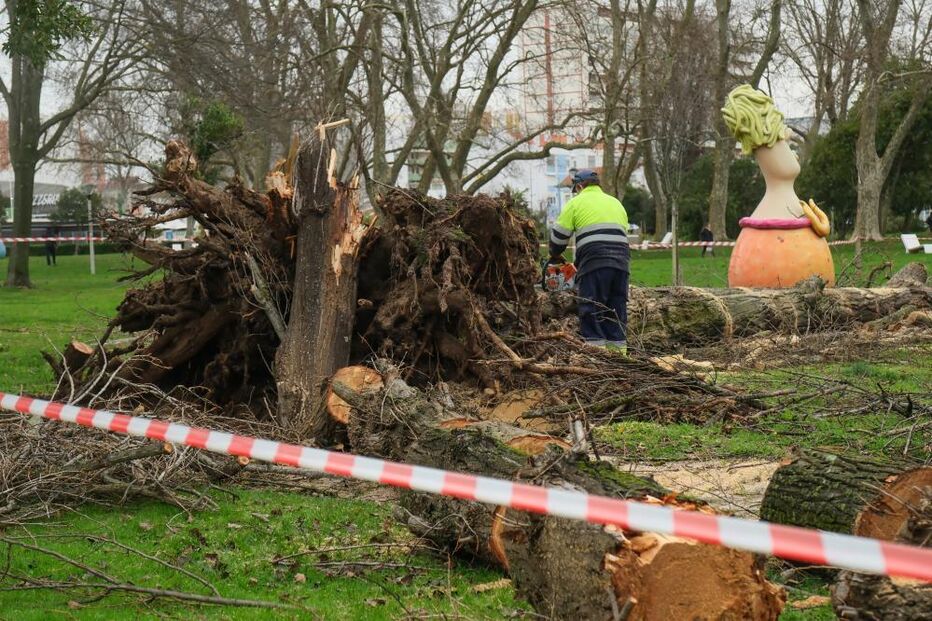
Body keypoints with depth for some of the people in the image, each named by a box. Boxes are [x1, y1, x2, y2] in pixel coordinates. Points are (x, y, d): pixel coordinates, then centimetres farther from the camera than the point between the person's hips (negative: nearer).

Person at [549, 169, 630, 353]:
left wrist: (555, 255, 27)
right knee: (617, 309, 9)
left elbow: (559, 235, 9)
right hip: (621, 262, 5)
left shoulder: (576, 203, 9)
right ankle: (618, 347, 8)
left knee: (592, 310, -3)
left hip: (594, 262, -5)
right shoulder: (616, 203, 24)